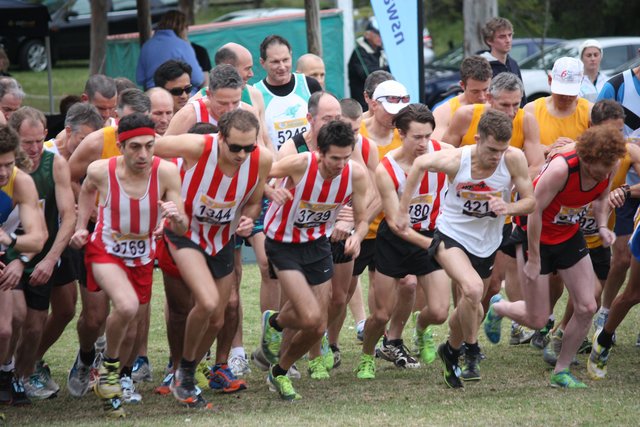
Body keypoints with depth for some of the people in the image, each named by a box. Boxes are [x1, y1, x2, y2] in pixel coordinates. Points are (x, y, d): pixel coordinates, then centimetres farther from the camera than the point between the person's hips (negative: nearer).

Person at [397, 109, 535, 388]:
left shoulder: (514, 159, -22)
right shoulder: (455, 160, -24)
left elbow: (530, 202, -12)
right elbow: (419, 164, -3)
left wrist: (508, 208, -35)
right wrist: (403, 210, 0)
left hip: (487, 243, 4)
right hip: (451, 235, -4)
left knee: (471, 307, 18)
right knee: (473, 288, -30)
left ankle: (451, 351, 48)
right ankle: (472, 353, -8)